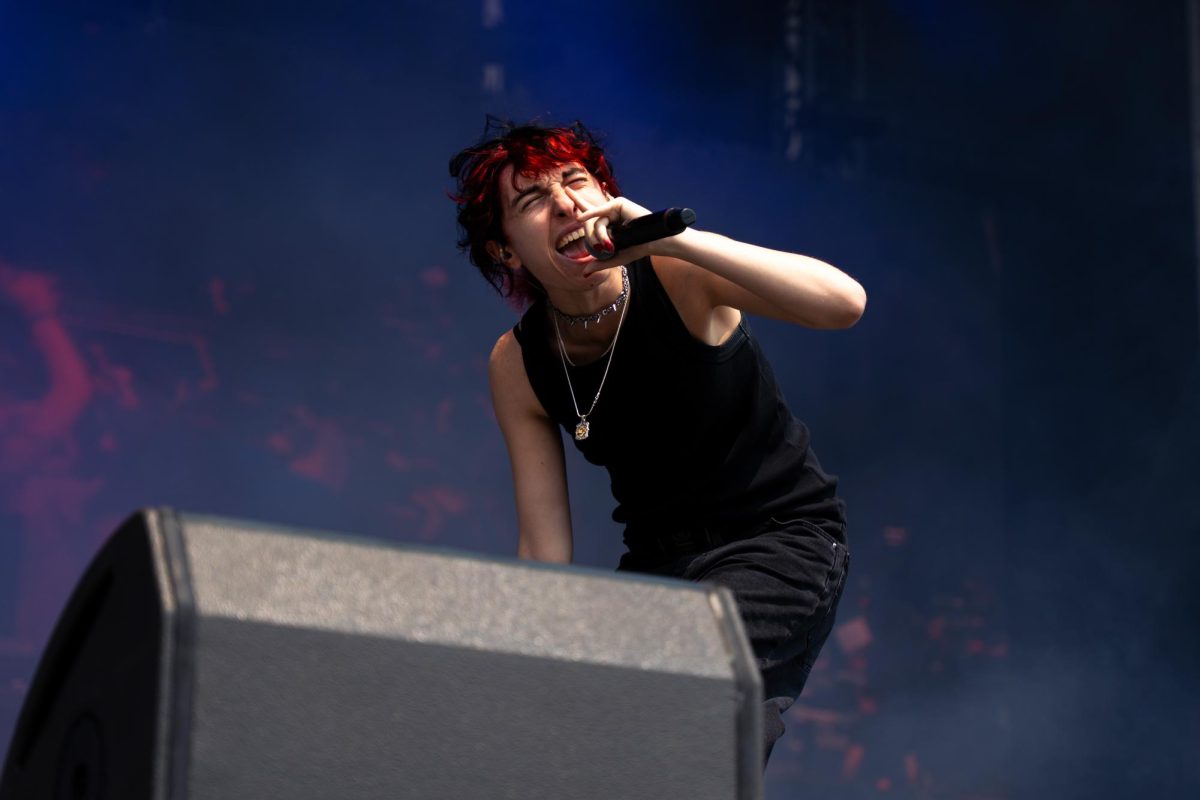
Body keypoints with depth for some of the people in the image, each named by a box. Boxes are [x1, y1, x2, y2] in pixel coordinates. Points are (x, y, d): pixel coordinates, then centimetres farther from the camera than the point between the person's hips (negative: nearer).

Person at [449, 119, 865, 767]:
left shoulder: (675, 276, -17)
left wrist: (669, 237, -39)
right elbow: (544, 551, -2)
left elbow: (845, 303, -34)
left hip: (781, 538, -5)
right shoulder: (517, 366, -5)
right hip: (659, 561, 5)